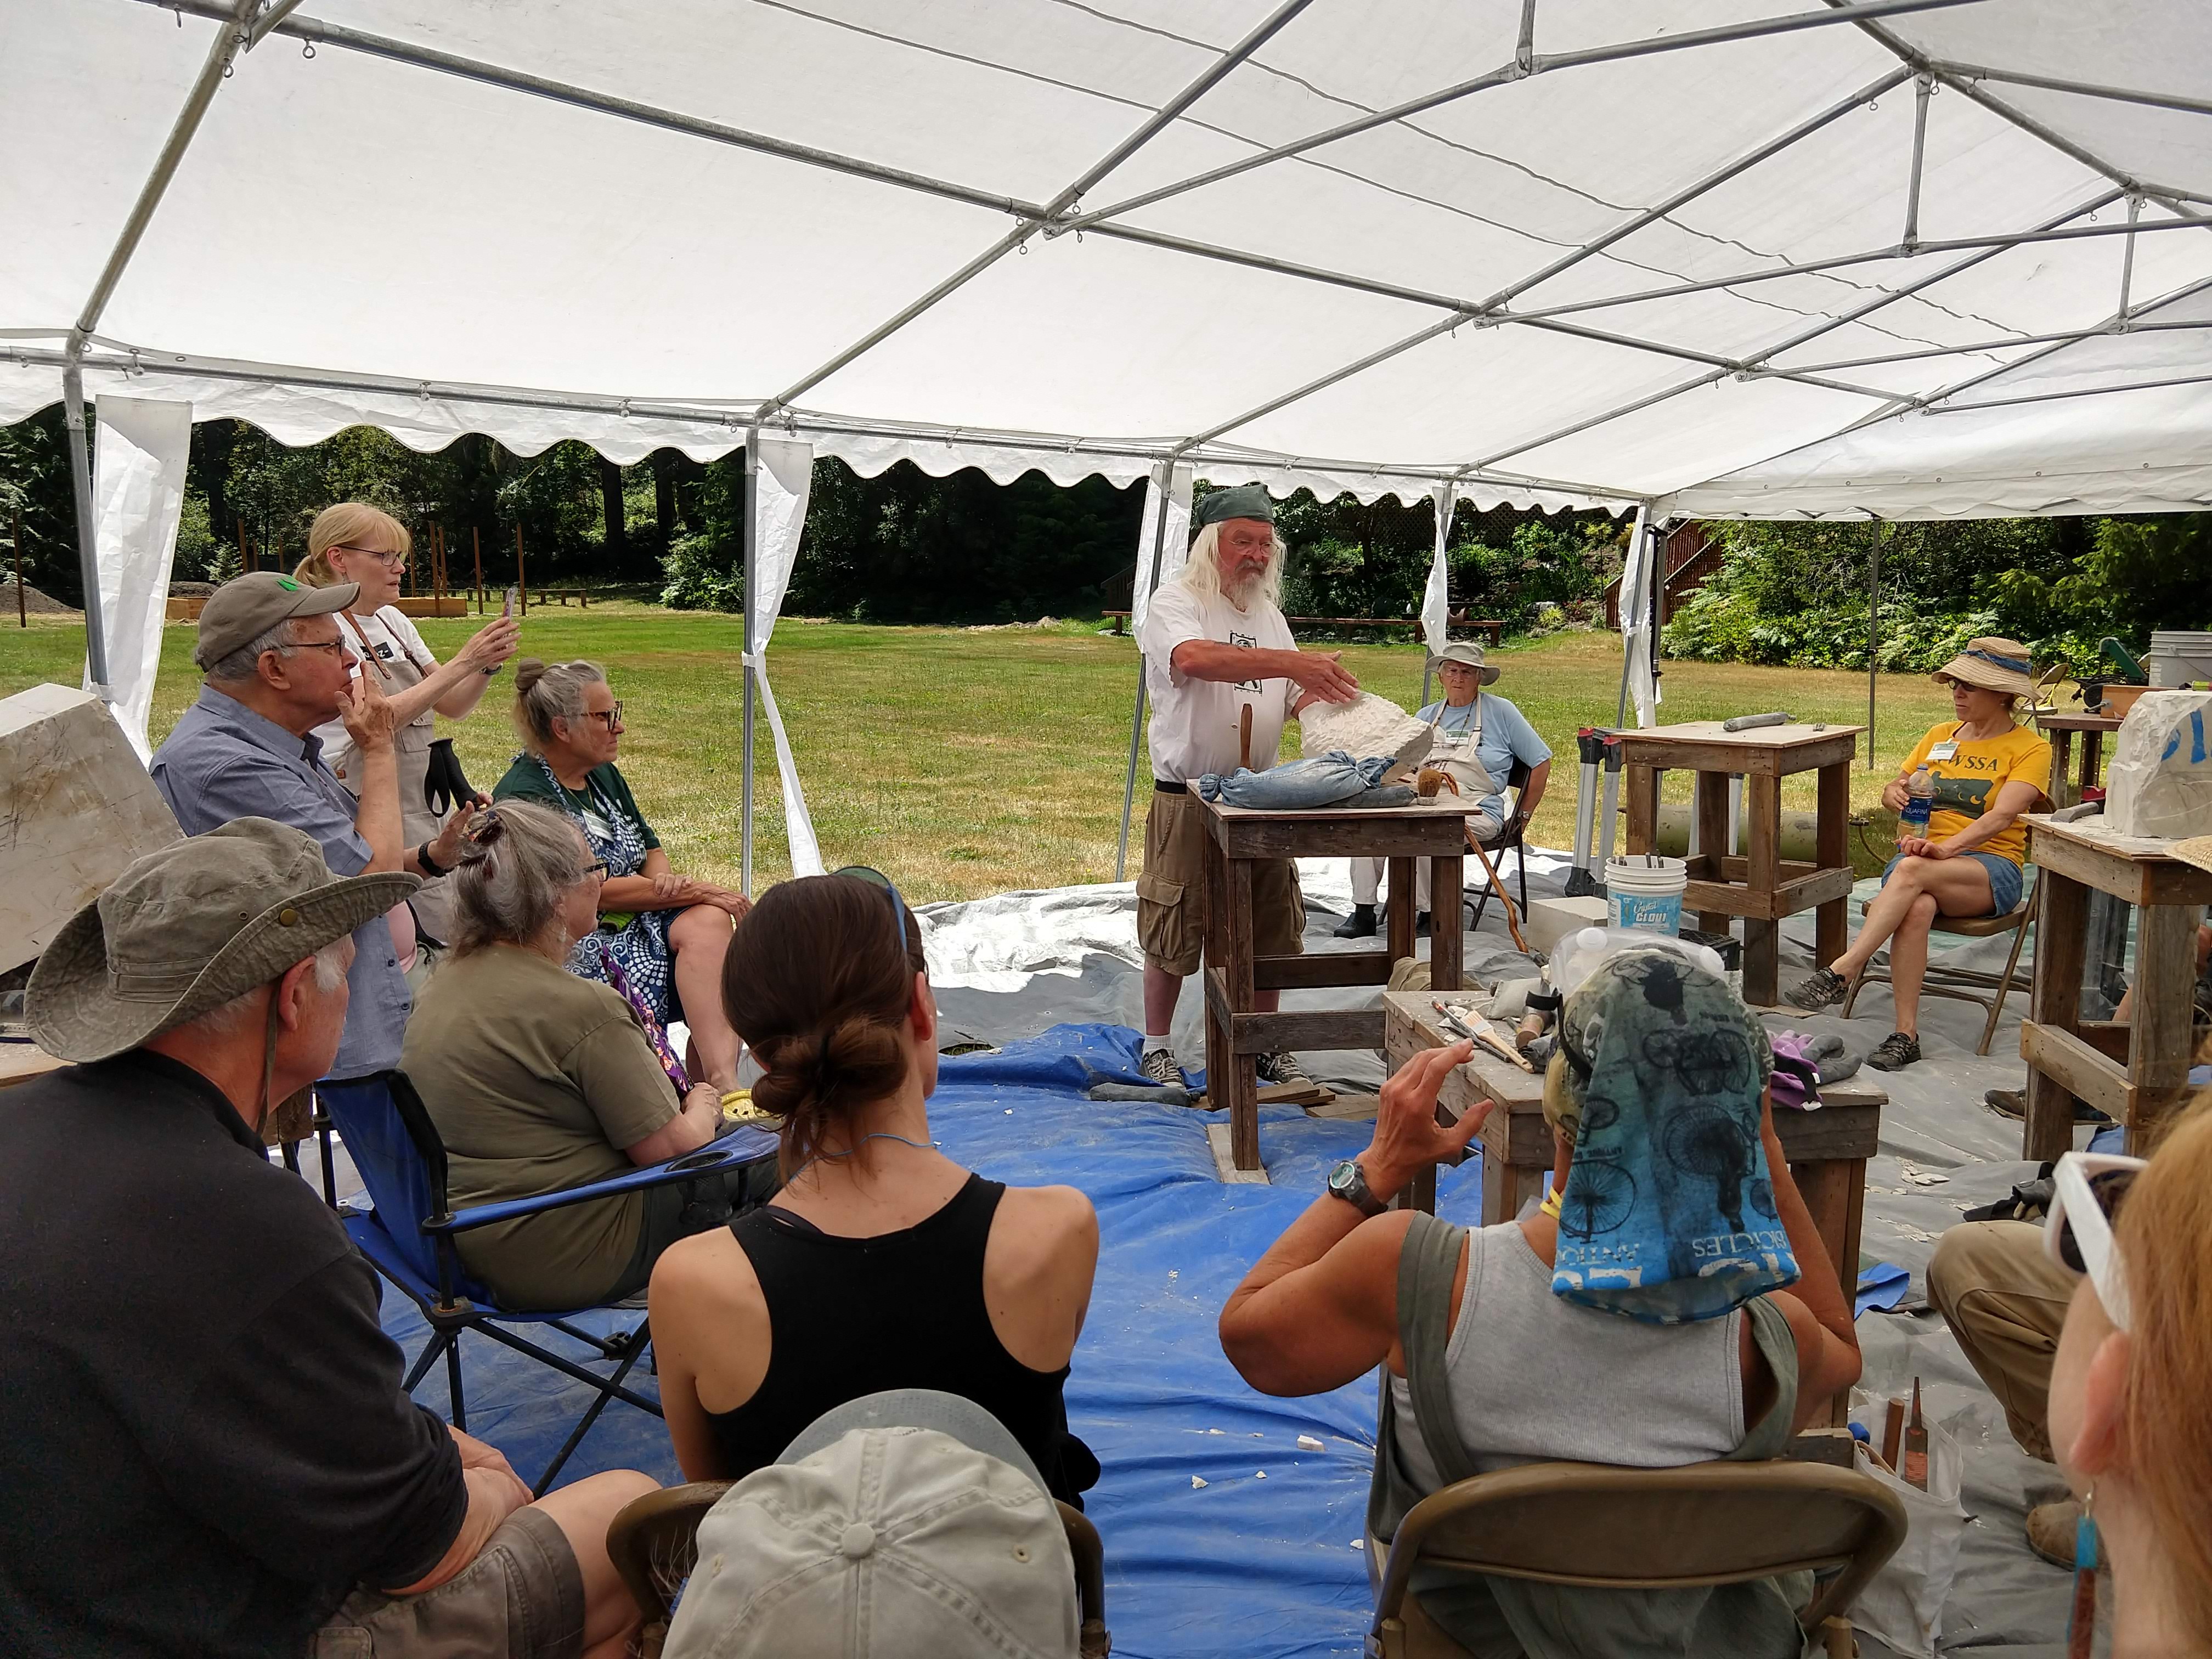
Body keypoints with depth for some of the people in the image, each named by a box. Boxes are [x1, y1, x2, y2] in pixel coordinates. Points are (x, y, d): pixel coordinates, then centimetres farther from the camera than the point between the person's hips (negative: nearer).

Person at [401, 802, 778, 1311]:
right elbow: (670, 1147, -20)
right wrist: (703, 1108, 3)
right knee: (766, 1159, 8)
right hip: (569, 1261, -9)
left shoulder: (448, 983, 2)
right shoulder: (582, 1008, -26)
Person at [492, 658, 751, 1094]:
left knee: (709, 921, -24)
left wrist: (665, 877, -7)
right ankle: (718, 1083, -31)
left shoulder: (604, 775, 14)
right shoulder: (523, 798, -13)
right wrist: (693, 890, -16)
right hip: (582, 944, -7)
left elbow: (651, 849, 19)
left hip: (636, 920, 8)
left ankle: (719, 1077, -35)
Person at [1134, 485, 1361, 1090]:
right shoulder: (1176, 602, -9)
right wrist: (1294, 662, -38)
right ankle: (1156, 1046, 21)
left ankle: (1265, 1044, 27)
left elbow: (1297, 696, 12)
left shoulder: (1268, 613, 14)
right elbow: (1193, 657, -32)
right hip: (1187, 798, -6)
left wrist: (1330, 696, -12)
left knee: (1271, 927, 11)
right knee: (1173, 931, 4)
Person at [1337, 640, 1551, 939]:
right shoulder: (1426, 716, 19)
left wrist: (1523, 817, 8)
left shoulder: (1500, 712, 8)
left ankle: (1427, 914, -22)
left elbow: (1541, 761, 10)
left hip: (1475, 810, -4)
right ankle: (1363, 912, -23)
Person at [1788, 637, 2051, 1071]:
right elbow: (1893, 791, 19)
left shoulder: (2031, 748, 2)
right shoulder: (1939, 735, 19)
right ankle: (1906, 1035, -37)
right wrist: (1895, 792, -8)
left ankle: (1840, 972, -45)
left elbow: (2004, 815, -14)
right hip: (1923, 858, 3)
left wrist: (1946, 847, -32)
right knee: (1917, 908, -34)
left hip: (1990, 868, -3)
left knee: (1912, 870, -37)